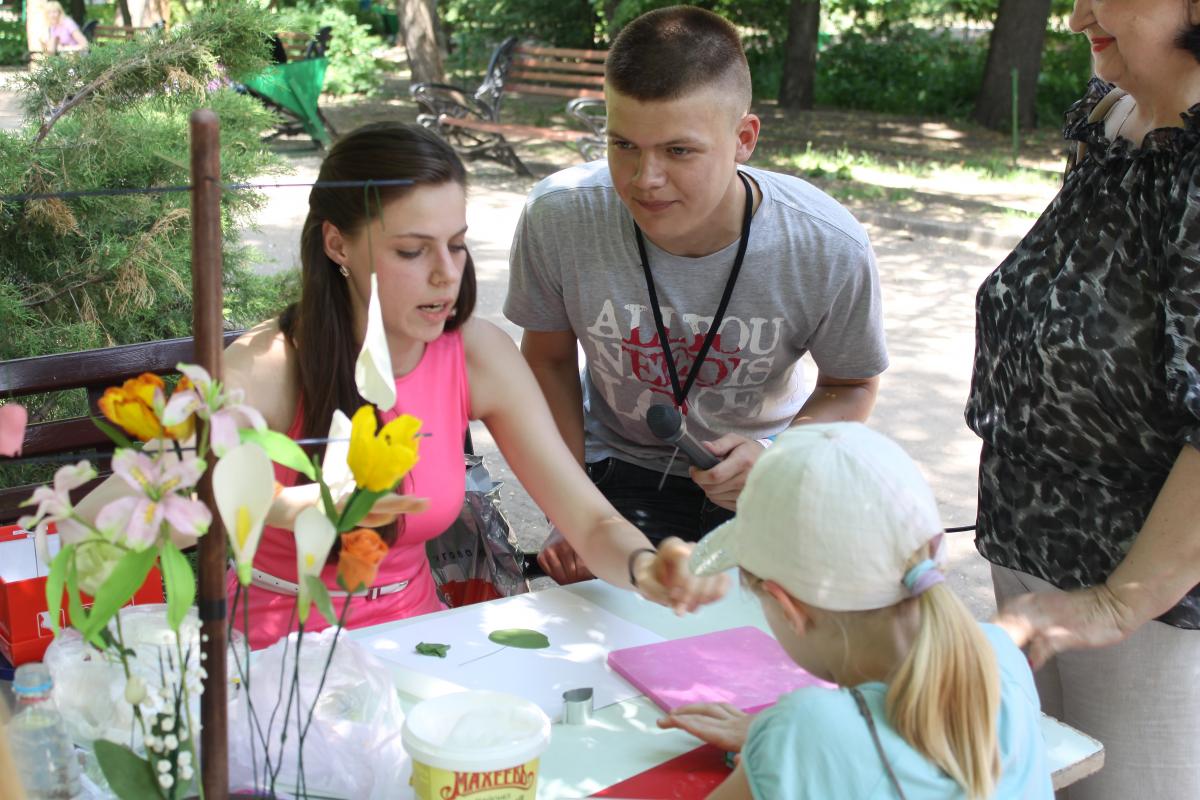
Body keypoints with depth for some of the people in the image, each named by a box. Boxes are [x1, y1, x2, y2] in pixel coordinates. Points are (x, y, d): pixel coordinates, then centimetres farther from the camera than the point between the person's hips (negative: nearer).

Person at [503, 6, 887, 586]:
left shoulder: (830, 249, -24)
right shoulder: (558, 217, -23)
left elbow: (851, 385, -4)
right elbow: (549, 358, -3)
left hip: (763, 463, 1)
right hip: (622, 466, 0)